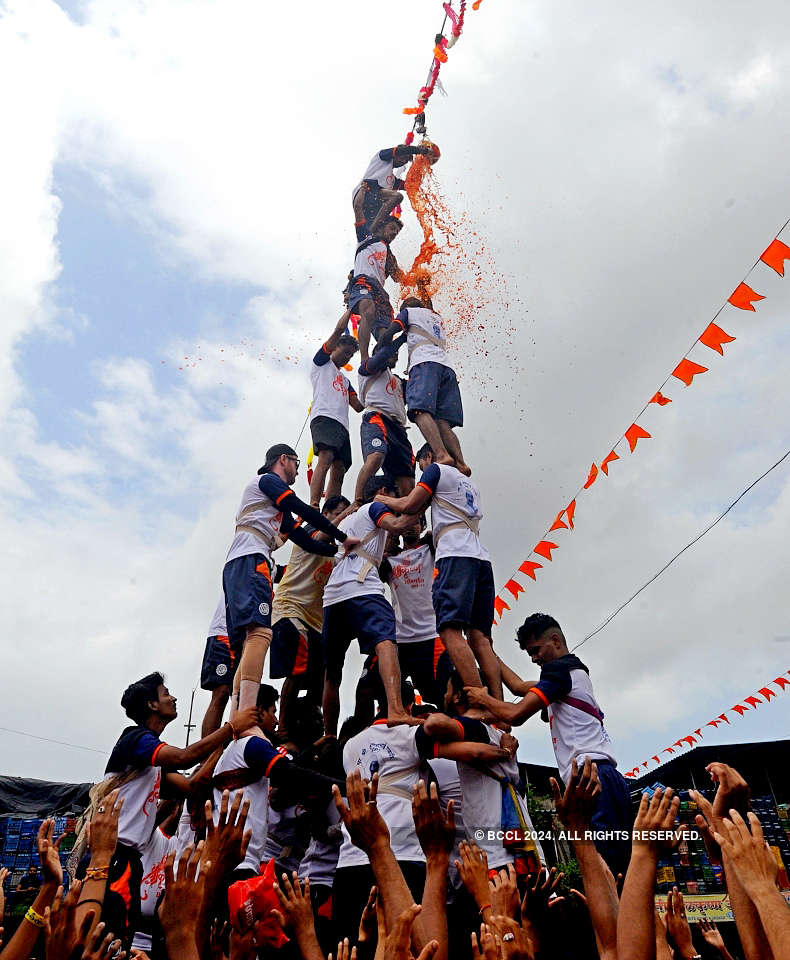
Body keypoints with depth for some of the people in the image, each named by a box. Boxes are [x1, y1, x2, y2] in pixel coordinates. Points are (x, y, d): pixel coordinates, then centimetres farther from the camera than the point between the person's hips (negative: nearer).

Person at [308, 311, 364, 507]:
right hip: (324, 417, -8)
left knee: (338, 471, -4)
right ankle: (313, 508, -39)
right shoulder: (322, 362, 19)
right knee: (325, 458, -28)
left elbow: (358, 406, 25)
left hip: (342, 424, 8)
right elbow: (339, 329, 11)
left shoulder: (345, 380, 37)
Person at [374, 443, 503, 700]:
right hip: (482, 558, 8)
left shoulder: (436, 469, 12)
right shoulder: (470, 484, 34)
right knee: (480, 637, 1)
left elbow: (409, 506, 6)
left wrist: (383, 499, 22)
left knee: (450, 630, -17)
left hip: (457, 555, -8)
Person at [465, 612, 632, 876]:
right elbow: (521, 687, 39)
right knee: (616, 869, 6)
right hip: (605, 778, 10)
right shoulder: (575, 672, 27)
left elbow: (515, 714, -11)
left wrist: (483, 698, 5)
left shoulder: (560, 669, -3)